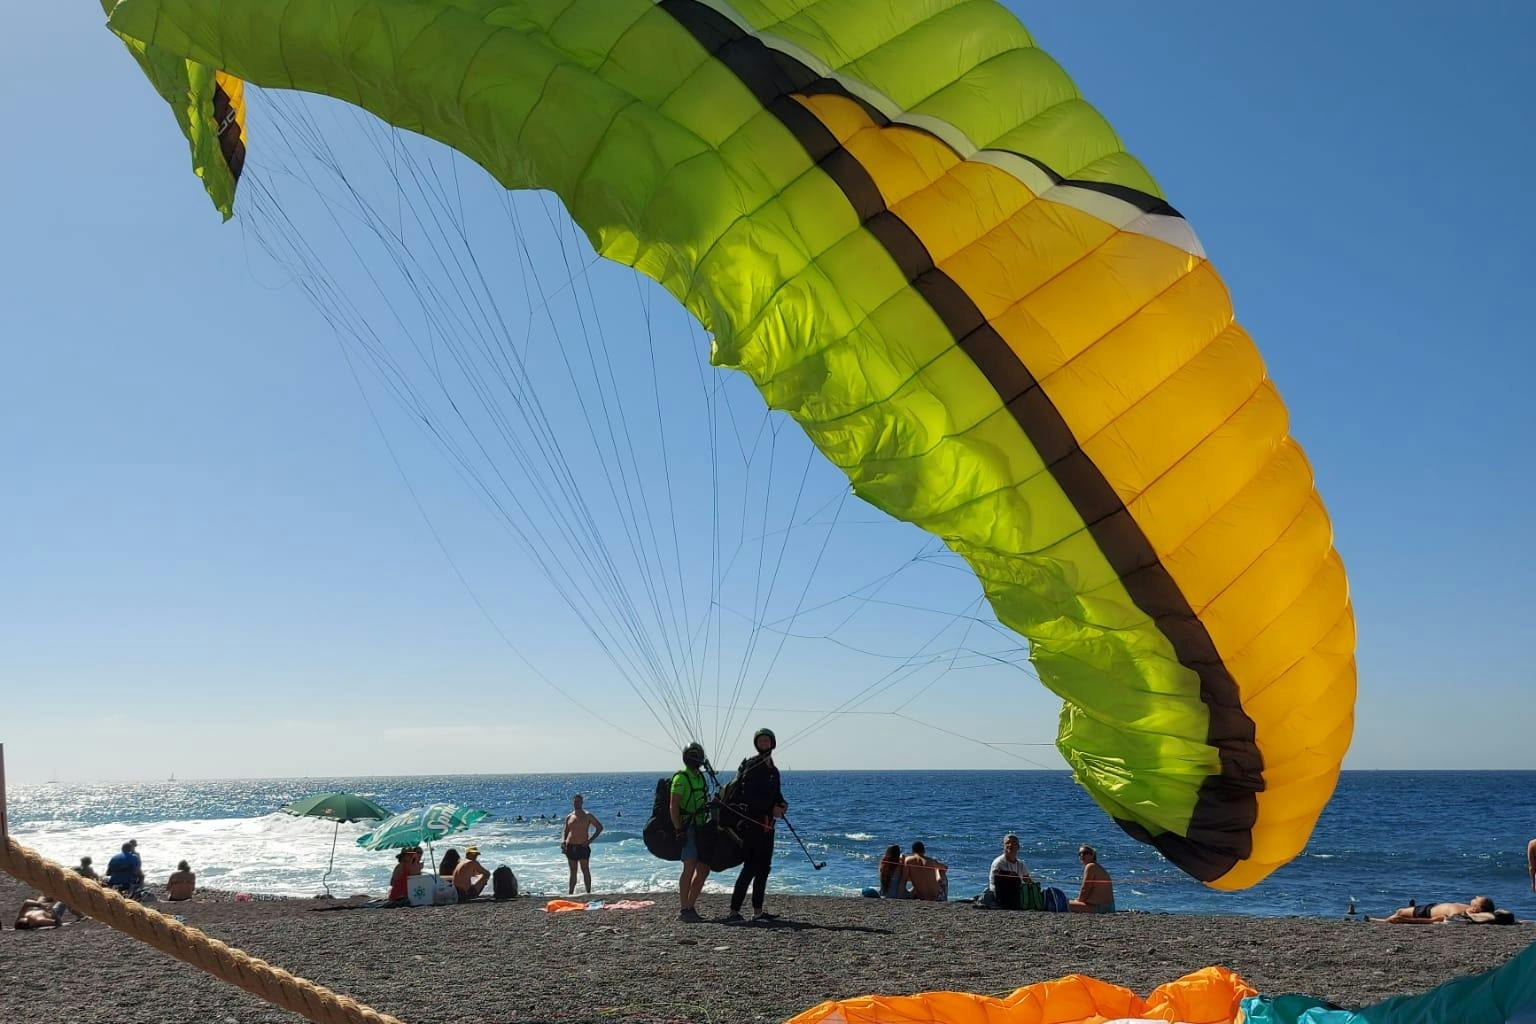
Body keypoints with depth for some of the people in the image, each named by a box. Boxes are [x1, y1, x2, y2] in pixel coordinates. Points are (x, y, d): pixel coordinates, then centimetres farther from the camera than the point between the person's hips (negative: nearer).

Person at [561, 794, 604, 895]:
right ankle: (570, 893, 13)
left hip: (582, 846, -4)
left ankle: (588, 892, -1)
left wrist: (590, 840, -7)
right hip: (570, 847, 4)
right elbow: (565, 831, 19)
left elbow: (599, 827, 0)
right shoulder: (569, 817, 12)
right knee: (573, 872, 9)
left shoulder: (587, 815, 0)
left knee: (585, 870, -4)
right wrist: (563, 841, -2)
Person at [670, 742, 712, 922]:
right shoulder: (681, 778, -10)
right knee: (689, 869, -11)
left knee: (704, 869, 8)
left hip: (700, 828, 9)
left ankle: (690, 907, 15)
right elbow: (673, 806, -16)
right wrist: (679, 830, -22)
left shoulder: (700, 777, 17)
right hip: (687, 829, -9)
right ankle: (683, 910, -7)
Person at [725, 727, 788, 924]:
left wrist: (782, 804, 3)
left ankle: (757, 911, 16)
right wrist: (772, 808, -16)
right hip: (751, 822, -8)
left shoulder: (773, 770, 19)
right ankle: (733, 911, -12)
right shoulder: (751, 765, -7)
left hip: (766, 825, 8)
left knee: (763, 868, 9)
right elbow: (748, 795, -17)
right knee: (750, 867, -12)